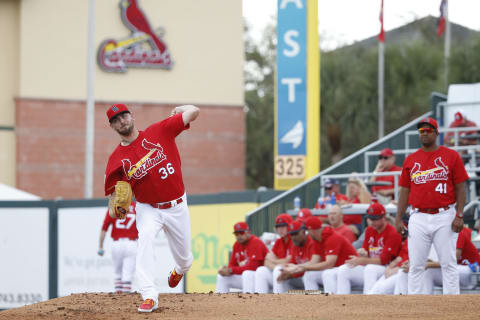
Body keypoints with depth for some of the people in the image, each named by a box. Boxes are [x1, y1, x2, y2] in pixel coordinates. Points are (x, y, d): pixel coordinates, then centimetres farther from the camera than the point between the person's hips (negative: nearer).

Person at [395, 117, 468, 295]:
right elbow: (404, 191, 12)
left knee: (448, 264, -1)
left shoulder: (451, 156, 3)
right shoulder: (410, 160, 11)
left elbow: (460, 188, 0)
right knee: (416, 265, 2)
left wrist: (459, 215, -9)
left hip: (444, 217, -2)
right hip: (419, 218, 3)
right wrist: (398, 218, 4)